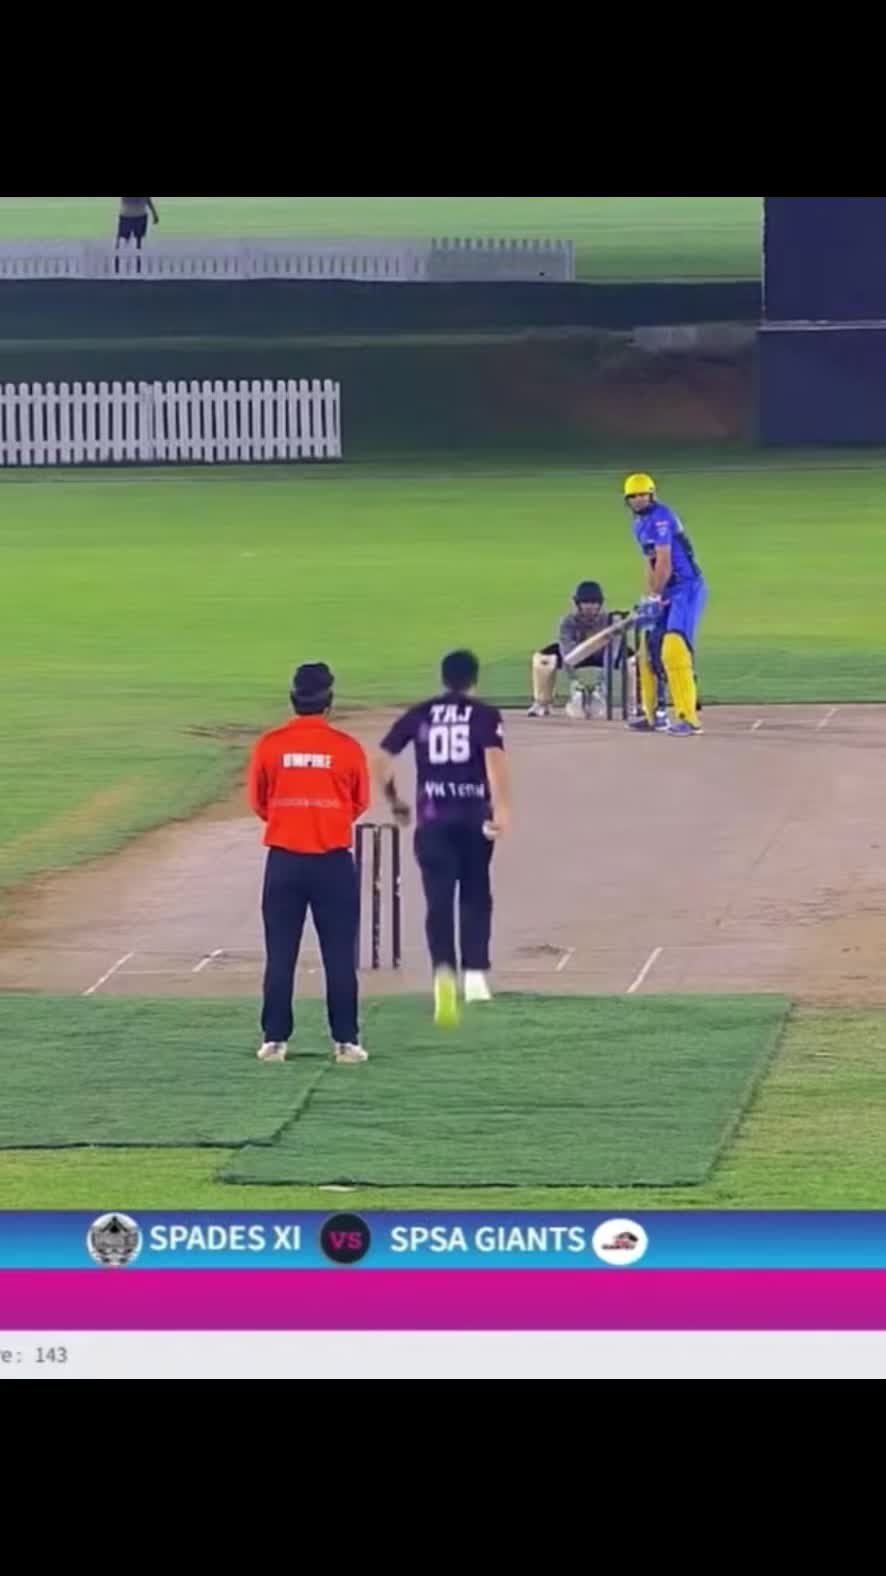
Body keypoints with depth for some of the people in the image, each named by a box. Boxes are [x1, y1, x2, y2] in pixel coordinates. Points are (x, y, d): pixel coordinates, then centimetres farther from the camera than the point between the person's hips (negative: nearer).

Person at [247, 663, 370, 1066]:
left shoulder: (270, 745, -4)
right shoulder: (347, 747, -6)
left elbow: (258, 803, 6)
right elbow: (360, 804, 7)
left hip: (284, 862, 1)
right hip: (334, 862, -1)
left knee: (280, 956, 7)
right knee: (340, 957, 5)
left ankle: (275, 1040, 7)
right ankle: (345, 1041, 5)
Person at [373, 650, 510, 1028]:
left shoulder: (419, 715, 9)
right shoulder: (484, 715, 3)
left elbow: (381, 760, 5)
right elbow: (494, 758, -14)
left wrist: (395, 803, 19)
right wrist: (502, 808, -22)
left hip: (432, 819, 1)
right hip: (474, 816, -1)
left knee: (439, 901, -3)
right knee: (475, 896, 16)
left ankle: (444, 970, -25)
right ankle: (475, 973, 9)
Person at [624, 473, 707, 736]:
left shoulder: (660, 518, -15)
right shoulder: (640, 525, 15)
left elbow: (664, 564, -18)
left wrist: (655, 599, -14)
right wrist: (647, 600, 11)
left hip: (686, 588, -10)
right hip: (666, 592, 10)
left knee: (674, 649, -21)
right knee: (648, 651, 13)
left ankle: (688, 718, -25)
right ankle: (650, 715, 24)